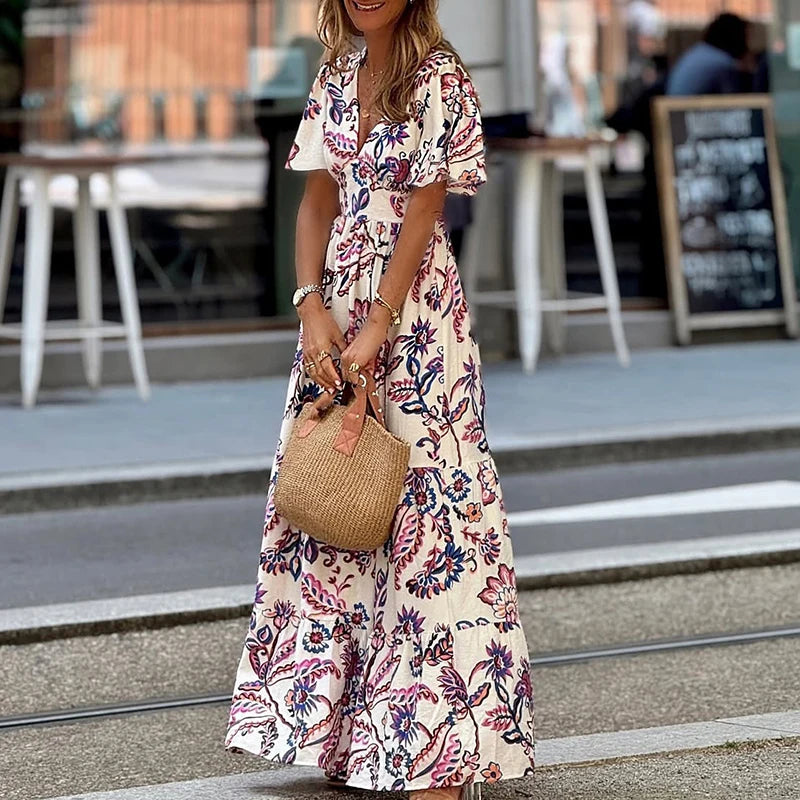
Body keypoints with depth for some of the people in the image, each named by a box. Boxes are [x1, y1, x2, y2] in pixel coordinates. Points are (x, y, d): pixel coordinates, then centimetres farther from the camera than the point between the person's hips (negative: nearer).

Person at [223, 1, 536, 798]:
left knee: (420, 506, -8)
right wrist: (312, 306, -6)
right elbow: (317, 202, 9)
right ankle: (343, 719, 20)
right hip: (338, 306, 7)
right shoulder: (337, 75, 11)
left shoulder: (440, 80, -8)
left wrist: (379, 327, -16)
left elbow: (422, 210, -12)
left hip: (415, 309, -7)